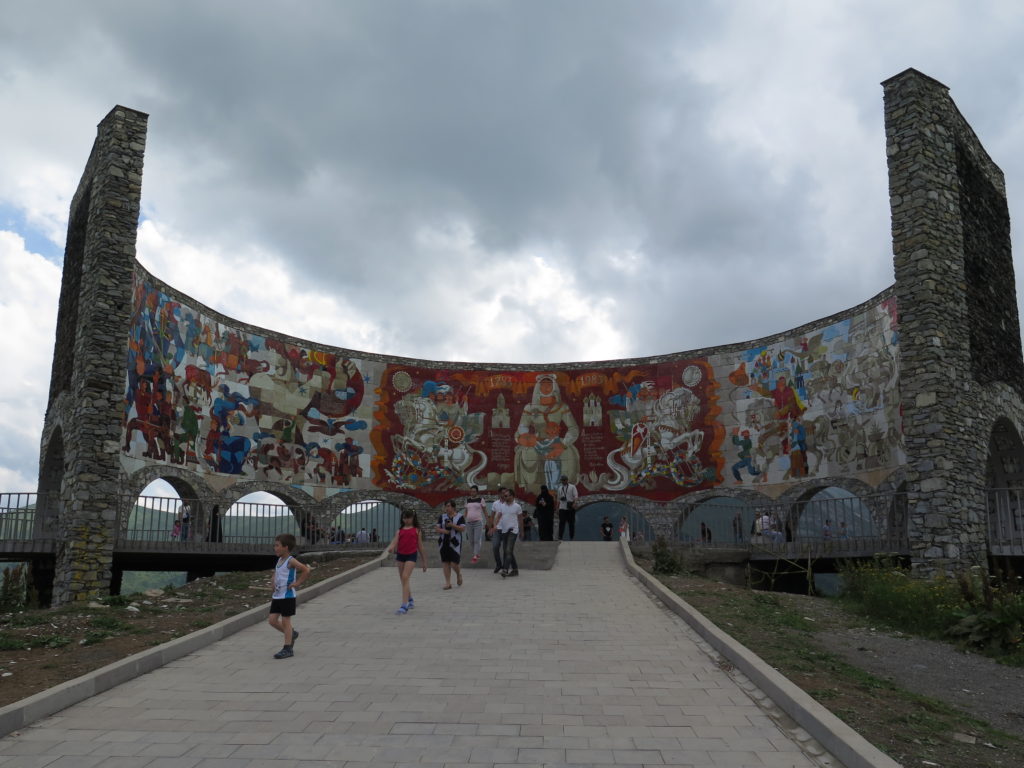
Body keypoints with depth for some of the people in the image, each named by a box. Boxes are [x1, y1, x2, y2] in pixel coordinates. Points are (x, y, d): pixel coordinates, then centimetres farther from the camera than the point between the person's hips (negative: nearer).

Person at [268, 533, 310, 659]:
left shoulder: (291, 561, -15)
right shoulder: (279, 560, 11)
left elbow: (306, 570, -26)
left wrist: (298, 583, -21)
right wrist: (274, 581, 13)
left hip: (287, 596, -8)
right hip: (277, 596, 8)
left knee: (285, 621, -2)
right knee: (273, 621, 7)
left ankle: (287, 649, 7)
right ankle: (292, 633, 28)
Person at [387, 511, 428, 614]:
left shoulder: (416, 530, 5)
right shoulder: (399, 531, 11)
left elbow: (420, 546, 9)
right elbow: (395, 541, -5)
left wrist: (424, 561, 12)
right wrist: (391, 547, -29)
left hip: (411, 555, -4)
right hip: (400, 555, 4)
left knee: (405, 578, -18)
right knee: (403, 580, 12)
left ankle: (404, 606, -20)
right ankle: (410, 601, 35)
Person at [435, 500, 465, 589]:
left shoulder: (459, 517, -1)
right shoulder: (442, 517, 9)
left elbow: (462, 528, -8)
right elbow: (437, 528, 7)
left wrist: (453, 525, -20)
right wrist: (442, 530, -14)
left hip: (454, 543, -4)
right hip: (443, 543, 4)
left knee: (454, 564, -7)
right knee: (445, 563, 4)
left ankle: (458, 574, 26)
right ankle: (448, 582, 13)